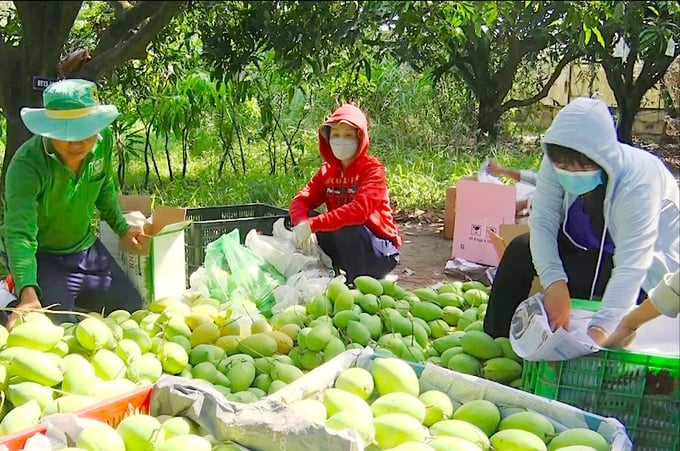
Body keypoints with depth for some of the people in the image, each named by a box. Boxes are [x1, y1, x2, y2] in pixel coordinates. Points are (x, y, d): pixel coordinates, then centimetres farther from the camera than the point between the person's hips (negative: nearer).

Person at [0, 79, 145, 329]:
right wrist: (28, 293, -53)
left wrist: (122, 228, 12)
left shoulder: (103, 140, -16)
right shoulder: (27, 164, -33)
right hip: (39, 255, -5)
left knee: (134, 310, 7)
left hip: (84, 246, 6)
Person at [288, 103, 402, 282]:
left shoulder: (373, 168, -15)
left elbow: (359, 210, -31)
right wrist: (302, 224, -31)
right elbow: (300, 200, -8)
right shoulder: (327, 170, 3)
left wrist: (312, 225, -35)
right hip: (344, 243, 5)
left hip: (381, 251, -5)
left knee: (344, 227, -33)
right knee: (306, 217, -15)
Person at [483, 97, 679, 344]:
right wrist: (554, 283, -41)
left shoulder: (638, 181, -37)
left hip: (649, 260, -5)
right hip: (587, 244, 5)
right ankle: (494, 341, -2)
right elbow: (542, 222, -25)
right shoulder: (556, 164, -24)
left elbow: (632, 266, -42)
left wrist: (600, 329, -52)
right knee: (520, 250, -13)